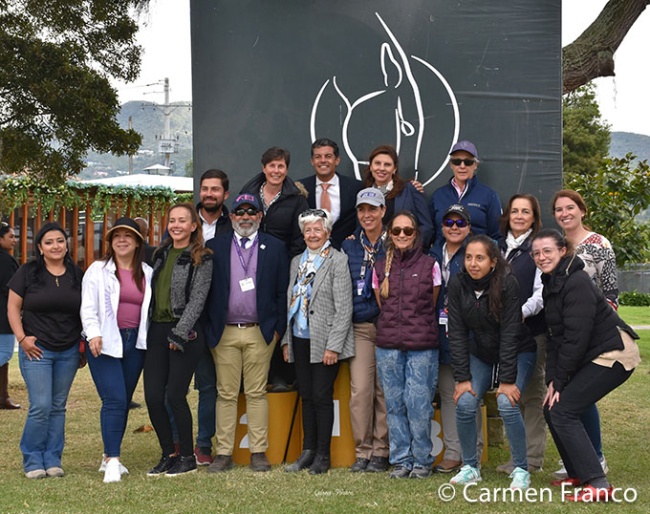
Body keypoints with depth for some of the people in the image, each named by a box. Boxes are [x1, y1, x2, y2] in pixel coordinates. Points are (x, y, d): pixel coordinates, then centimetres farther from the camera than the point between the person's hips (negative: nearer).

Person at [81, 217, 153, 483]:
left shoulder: (147, 273, 12)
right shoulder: (98, 270, 3)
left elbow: (152, 307, 14)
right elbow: (88, 307, -3)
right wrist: (93, 334, -17)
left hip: (135, 342, 4)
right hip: (105, 342, -4)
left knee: (124, 401, 8)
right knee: (114, 400, -14)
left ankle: (110, 456, 20)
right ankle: (112, 461, -13)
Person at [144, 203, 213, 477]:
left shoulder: (201, 259, -4)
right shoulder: (161, 255, 14)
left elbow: (197, 300, -11)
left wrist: (179, 334, -17)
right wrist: (146, 328, 11)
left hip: (185, 333, -6)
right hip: (157, 331, 6)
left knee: (175, 396, -7)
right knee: (152, 396, 1)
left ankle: (187, 457, 8)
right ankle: (168, 454, 16)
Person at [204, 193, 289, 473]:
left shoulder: (275, 247, 6)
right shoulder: (215, 246, 7)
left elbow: (282, 291, 5)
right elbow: (205, 289, 5)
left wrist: (278, 329, -1)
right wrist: (209, 329, 0)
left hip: (260, 332, 0)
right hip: (224, 333, 1)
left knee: (257, 394, 3)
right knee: (226, 394, 4)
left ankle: (258, 453, 8)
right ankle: (224, 453, 8)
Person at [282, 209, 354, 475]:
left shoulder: (338, 261, -6)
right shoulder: (297, 261, 14)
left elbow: (344, 308, -10)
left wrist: (333, 346, -15)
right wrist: (286, 339, 11)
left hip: (324, 342, -6)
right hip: (300, 339, 6)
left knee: (322, 396, -3)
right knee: (306, 396, 10)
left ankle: (323, 455, 5)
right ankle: (308, 451, 17)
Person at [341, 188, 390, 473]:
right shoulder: (348, 246, 11)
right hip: (359, 327, 2)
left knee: (385, 390, -1)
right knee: (360, 389, -6)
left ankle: (381, 451, 7)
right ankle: (363, 451, 3)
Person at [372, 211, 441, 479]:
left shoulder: (430, 265, 3)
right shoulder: (380, 268, 10)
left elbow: (432, 305, 11)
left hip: (422, 346, -3)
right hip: (388, 345, 3)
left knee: (419, 404, -6)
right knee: (394, 404, 4)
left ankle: (422, 461, 6)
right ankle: (401, 460, 13)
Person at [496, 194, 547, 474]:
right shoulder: (499, 248, 17)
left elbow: (542, 292, -11)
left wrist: (522, 312, -26)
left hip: (533, 329, -6)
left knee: (531, 391, -3)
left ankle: (532, 457, 1)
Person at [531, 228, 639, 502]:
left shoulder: (576, 283, -20)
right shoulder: (551, 283, 9)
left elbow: (576, 338, -22)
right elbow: (554, 336, 8)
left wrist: (559, 381, -16)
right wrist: (551, 379, -2)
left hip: (614, 355, -9)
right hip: (593, 356, 9)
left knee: (562, 411, -15)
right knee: (551, 408, 7)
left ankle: (597, 484, -14)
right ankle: (578, 473, 20)